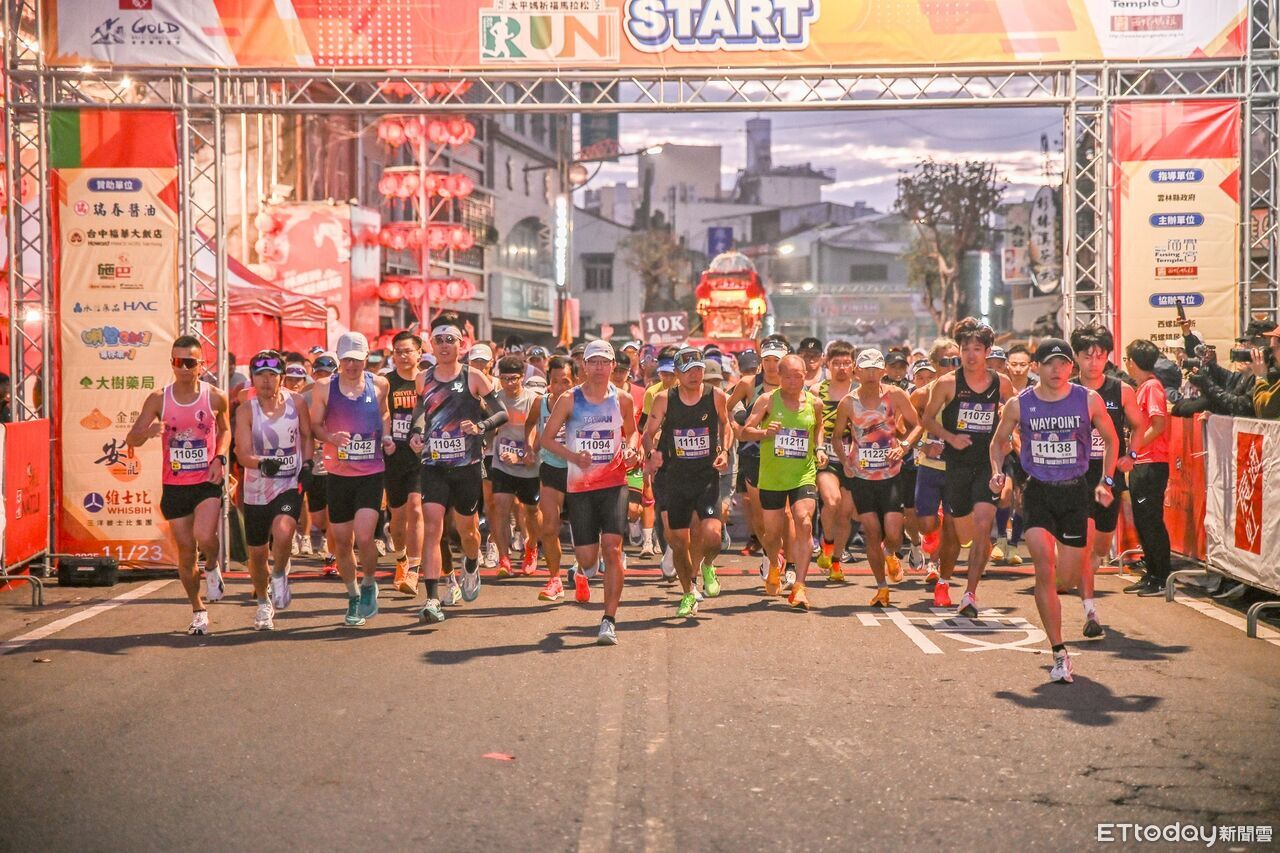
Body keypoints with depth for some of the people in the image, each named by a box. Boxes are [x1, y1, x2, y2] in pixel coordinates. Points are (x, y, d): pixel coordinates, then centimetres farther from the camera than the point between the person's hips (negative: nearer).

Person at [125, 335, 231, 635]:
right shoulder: (158, 399, -4)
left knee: (204, 537, -25)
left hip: (208, 483, -1)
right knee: (185, 553, 8)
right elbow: (131, 439, -4)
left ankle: (213, 568, 11)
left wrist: (220, 458, -3)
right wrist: (147, 432, -27)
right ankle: (198, 611, 27)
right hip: (174, 485, 2)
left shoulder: (215, 397, -4)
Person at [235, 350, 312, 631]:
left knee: (283, 533, -28)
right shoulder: (246, 411, -7)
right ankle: (263, 603, 35)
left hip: (290, 484, -1)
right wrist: (262, 463, -35)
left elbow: (306, 435, 13)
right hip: (257, 489, 1)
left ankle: (280, 576, 4)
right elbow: (243, 454, -15)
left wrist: (307, 465, 0)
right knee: (257, 552, 9)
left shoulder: (296, 402, -2)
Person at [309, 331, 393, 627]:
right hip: (338, 474, 1)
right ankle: (353, 597, 27)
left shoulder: (379, 385, 2)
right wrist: (331, 437, -17)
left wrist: (387, 437, 4)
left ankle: (369, 585, 12)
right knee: (342, 542, 7)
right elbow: (314, 424, 3)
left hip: (372, 473, -1)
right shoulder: (324, 387, -2)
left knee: (364, 537, -15)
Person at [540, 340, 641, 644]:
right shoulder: (569, 400, -2)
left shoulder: (622, 400, 3)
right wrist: (573, 456, -14)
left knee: (612, 548, -14)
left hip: (614, 483, 0)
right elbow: (547, 437, 2)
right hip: (580, 485, 0)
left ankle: (609, 620, -8)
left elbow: (631, 432, 19)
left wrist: (630, 450, -3)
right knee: (587, 560, 2)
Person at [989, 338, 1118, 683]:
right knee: (1045, 571, -14)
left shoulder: (1089, 400, -3)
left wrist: (1106, 481, 2)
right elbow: (998, 441, 12)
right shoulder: (1019, 405, -3)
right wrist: (997, 472, -6)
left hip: (1075, 491, 1)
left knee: (1067, 579, 3)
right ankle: (1059, 654, -7)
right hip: (1038, 492, -1)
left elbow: (1111, 440, 11)